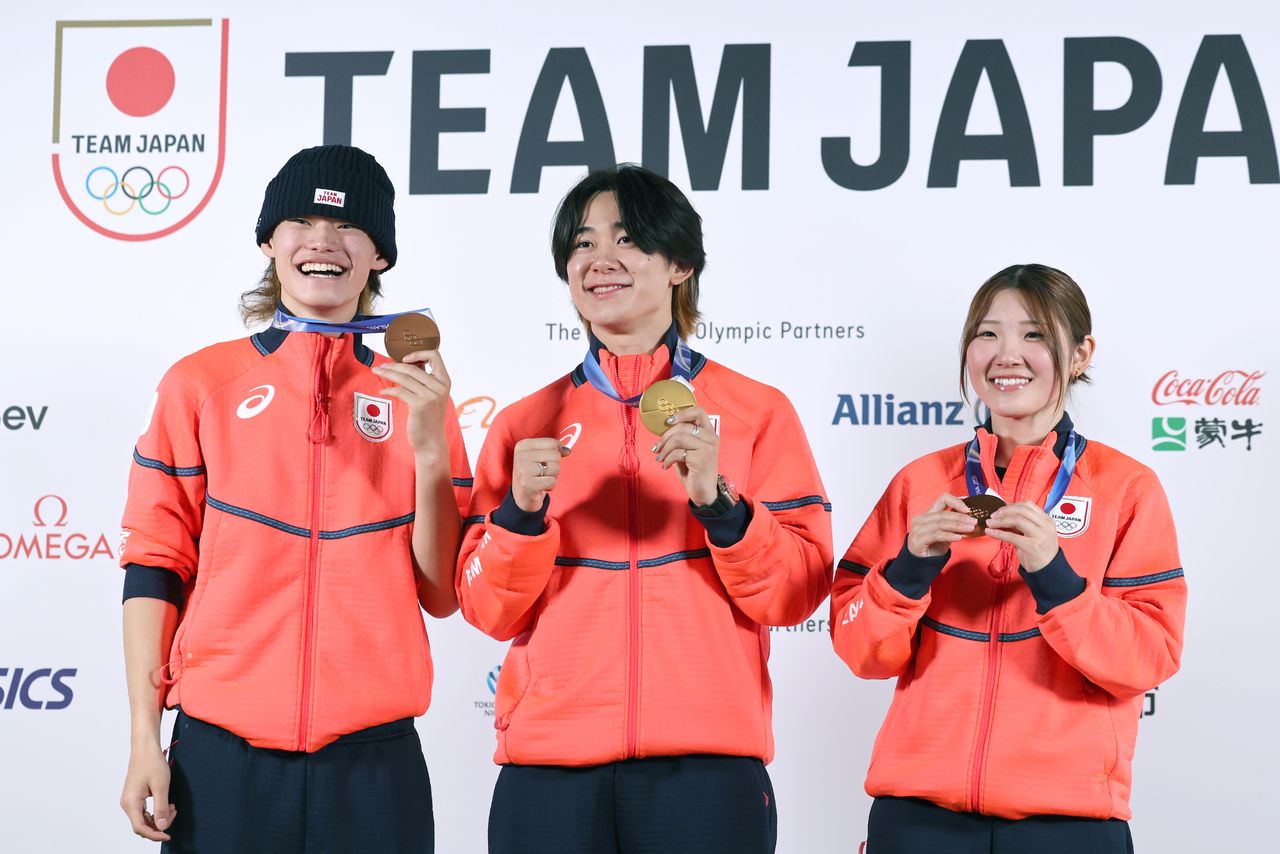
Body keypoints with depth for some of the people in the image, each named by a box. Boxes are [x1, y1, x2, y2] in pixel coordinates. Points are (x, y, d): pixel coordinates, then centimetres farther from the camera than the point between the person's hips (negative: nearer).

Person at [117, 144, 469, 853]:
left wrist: (429, 449, -9)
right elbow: (154, 566, 4)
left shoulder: (417, 393, 7)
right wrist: (145, 738, -1)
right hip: (220, 756, -1)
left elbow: (442, 594, 4)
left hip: (374, 761, 1)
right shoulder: (201, 384, 3)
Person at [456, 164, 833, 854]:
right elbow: (490, 610, 6)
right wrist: (522, 511, -11)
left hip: (705, 768, -1)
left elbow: (797, 593, -2)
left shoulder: (758, 412, 4)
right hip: (549, 767, 2)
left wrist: (717, 500, -16)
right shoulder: (524, 424, 9)